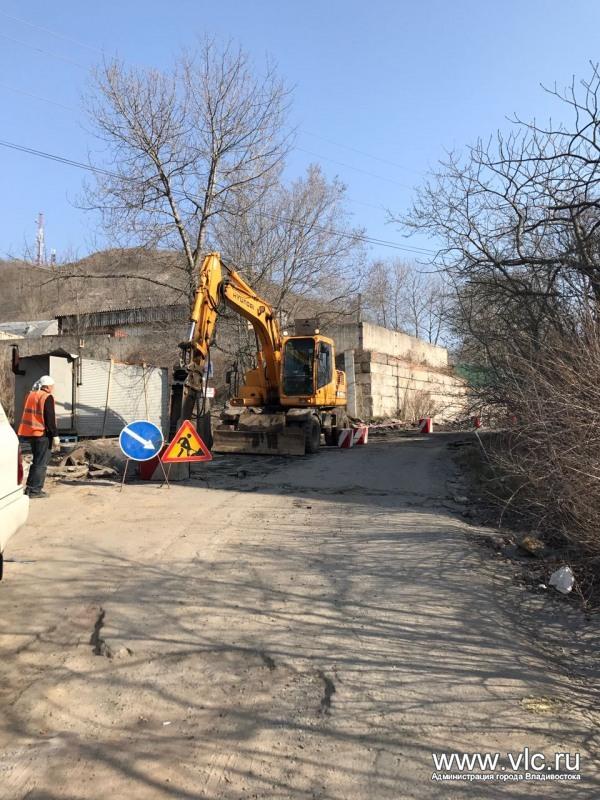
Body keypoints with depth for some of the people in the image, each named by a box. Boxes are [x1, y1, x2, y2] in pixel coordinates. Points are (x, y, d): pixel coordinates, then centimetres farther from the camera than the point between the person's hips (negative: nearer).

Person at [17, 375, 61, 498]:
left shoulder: (31, 395, 15)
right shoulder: (47, 397, -11)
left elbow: (29, 415, 20)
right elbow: (50, 419, -16)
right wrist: (55, 435, -13)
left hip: (30, 433, 9)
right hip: (42, 434, -9)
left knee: (37, 461, 18)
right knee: (41, 463, -2)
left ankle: (30, 488, 21)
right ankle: (35, 490, -1)